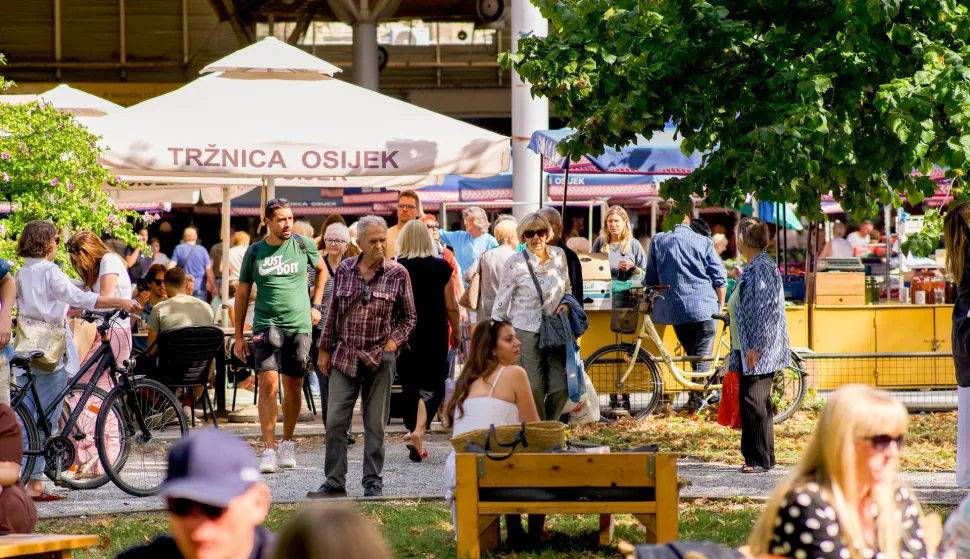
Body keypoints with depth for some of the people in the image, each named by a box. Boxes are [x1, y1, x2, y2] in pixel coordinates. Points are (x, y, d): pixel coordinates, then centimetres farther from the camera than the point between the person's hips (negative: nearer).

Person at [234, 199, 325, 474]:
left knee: (293, 388, 8)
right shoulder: (255, 252, 2)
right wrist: (238, 336, 8)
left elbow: (322, 270, 23)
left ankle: (287, 443, 26)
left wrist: (316, 305, 13)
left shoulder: (303, 245, 3)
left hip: (299, 326, 1)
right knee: (268, 385, -13)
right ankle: (269, 451, -13)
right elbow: (242, 293, 9)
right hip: (266, 325, -1)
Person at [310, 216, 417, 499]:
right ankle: (335, 483, 6)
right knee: (335, 421, -1)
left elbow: (409, 316, 6)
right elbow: (332, 312, 10)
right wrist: (324, 350, 9)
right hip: (344, 356, 2)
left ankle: (373, 482, 12)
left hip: (380, 358, -2)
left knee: (375, 423, 3)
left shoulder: (397, 274, -1)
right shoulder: (344, 270, 4)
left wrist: (394, 341, -8)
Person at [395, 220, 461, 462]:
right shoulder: (441, 267, -5)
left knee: (410, 386, 12)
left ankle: (417, 445, 18)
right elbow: (451, 306, -1)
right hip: (434, 334, -1)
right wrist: (456, 331, 13)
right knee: (432, 386, 5)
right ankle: (419, 430, -20)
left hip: (403, 333, 1)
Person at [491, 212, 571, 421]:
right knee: (534, 388, -5)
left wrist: (566, 303, -2)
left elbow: (567, 288, 19)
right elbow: (501, 304, -2)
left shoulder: (559, 255, 4)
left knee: (561, 388, 0)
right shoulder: (515, 264, -8)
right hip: (526, 332, -4)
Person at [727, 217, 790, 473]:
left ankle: (760, 459, -5)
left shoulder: (762, 268, -14)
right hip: (747, 350, 10)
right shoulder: (752, 268, 17)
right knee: (753, 404, 11)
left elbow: (766, 310, -20)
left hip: (758, 352, -10)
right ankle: (758, 458, 15)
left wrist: (756, 348, -22)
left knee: (753, 403, -8)